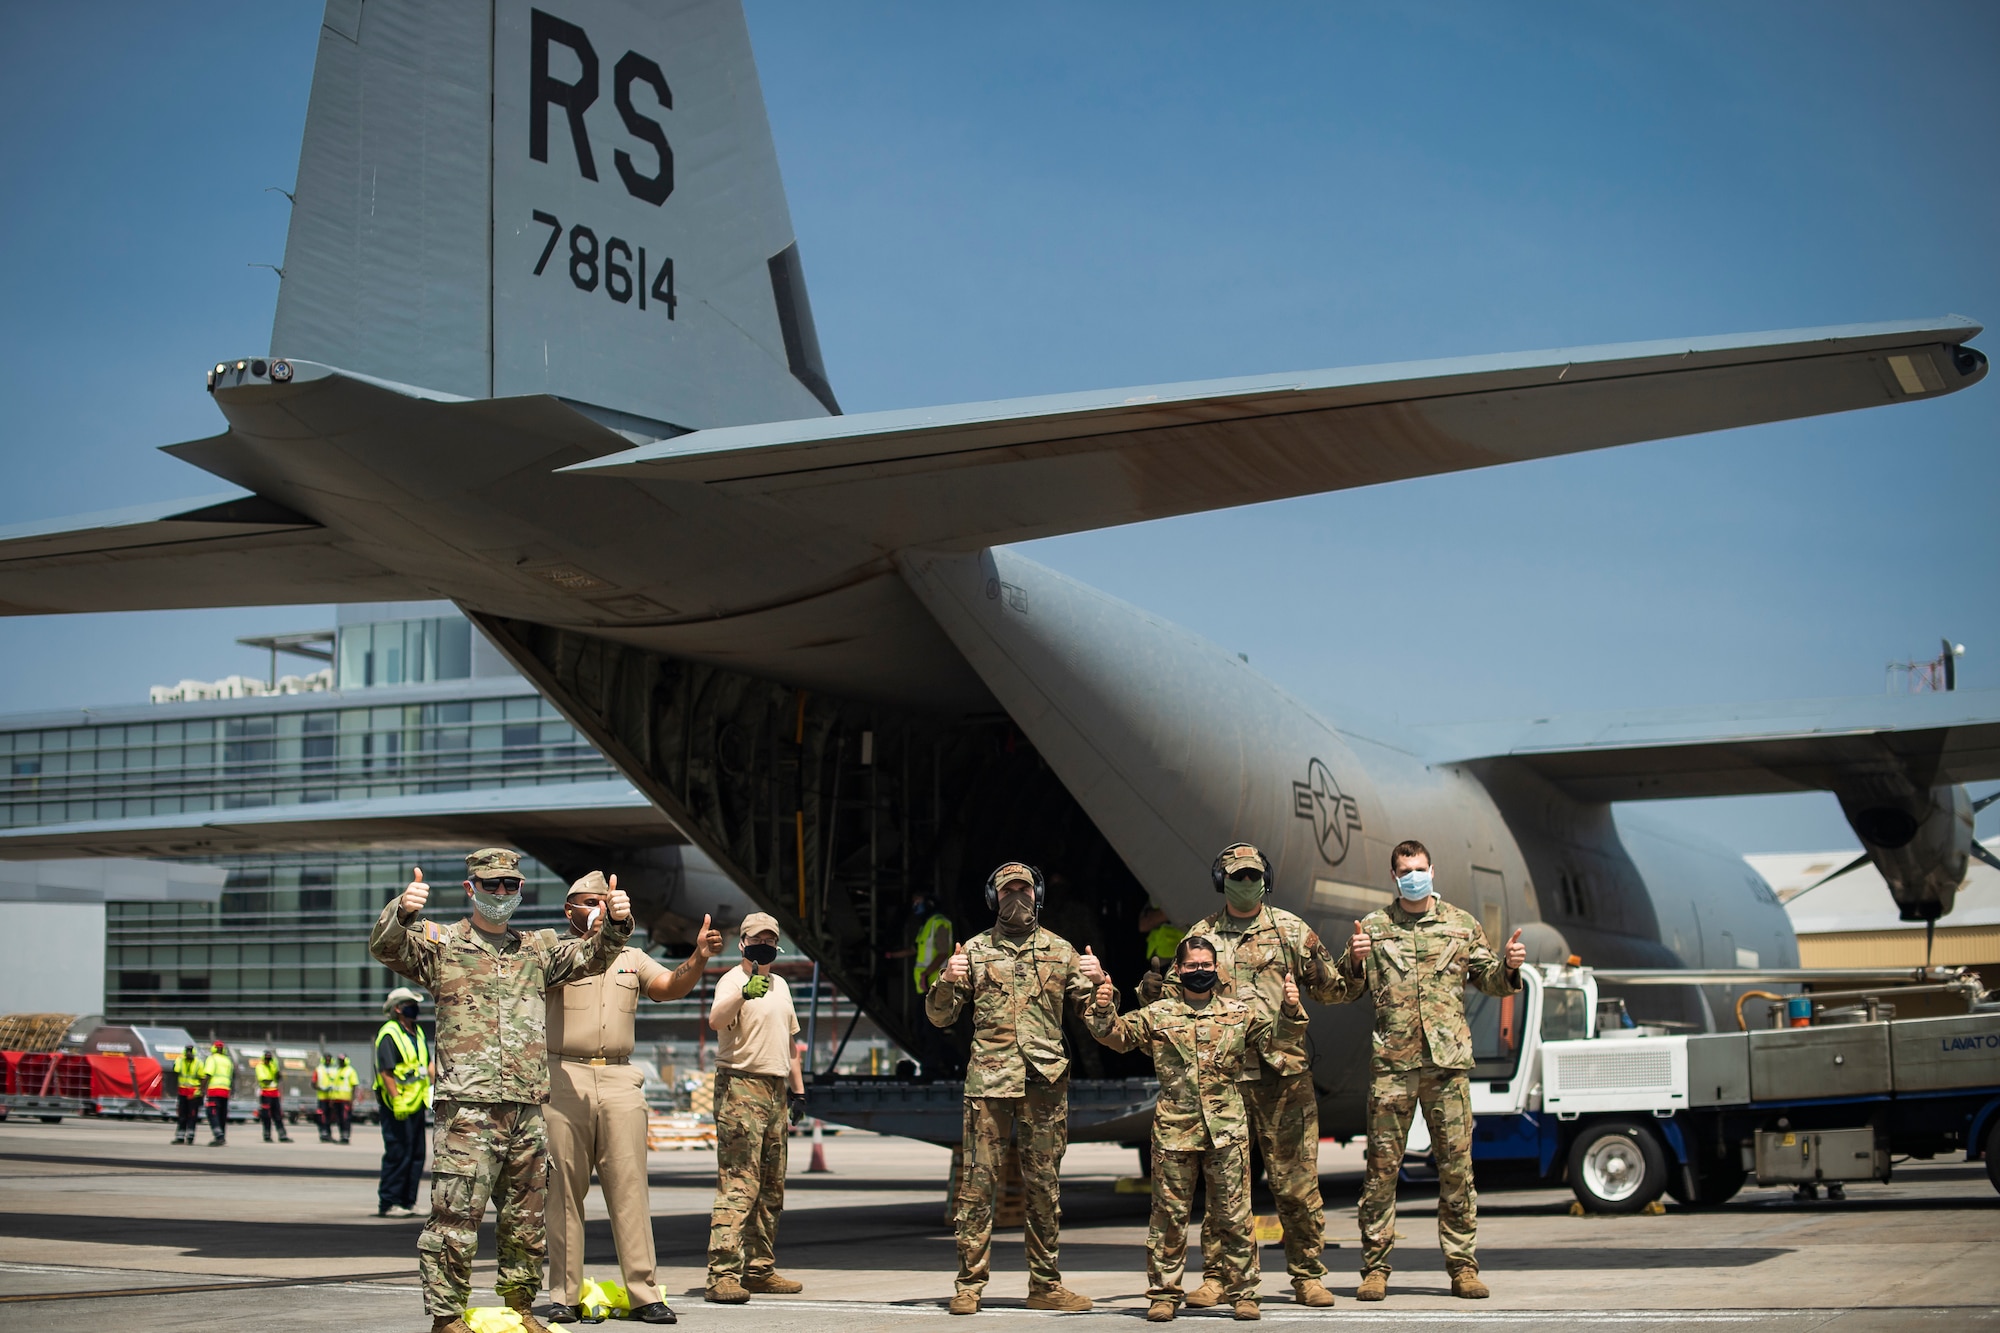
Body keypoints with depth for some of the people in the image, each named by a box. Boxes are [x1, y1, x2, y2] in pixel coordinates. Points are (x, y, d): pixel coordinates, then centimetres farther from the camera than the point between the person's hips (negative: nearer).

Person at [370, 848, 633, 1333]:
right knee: (456, 1214, -9)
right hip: (468, 1105, -5)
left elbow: (593, 956, 18)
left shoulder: (537, 949, 20)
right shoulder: (441, 943, 4)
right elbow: (386, 948, -11)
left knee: (526, 1216, 12)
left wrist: (617, 924, -3)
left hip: (528, 1108, 6)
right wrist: (402, 912, -33)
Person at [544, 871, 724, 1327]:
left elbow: (670, 987, 2)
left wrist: (699, 956, -14)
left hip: (619, 1080, 3)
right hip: (563, 1079, -3)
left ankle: (644, 1295, 0)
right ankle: (565, 1297, 6)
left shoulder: (632, 958, 17)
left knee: (629, 1187, -1)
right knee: (564, 1190, 0)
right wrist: (604, 930, -30)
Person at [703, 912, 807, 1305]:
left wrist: (798, 1090, 21)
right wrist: (744, 994, -47)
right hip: (741, 1089, -8)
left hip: (775, 1091, 9)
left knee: (771, 1190, 11)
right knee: (738, 1185, -15)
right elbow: (716, 1020, -29)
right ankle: (723, 1275, -17)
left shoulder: (780, 985, 19)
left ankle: (759, 1270, 18)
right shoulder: (733, 981, -7)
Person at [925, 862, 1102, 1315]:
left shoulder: (1061, 951, 13)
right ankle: (969, 1285, 1)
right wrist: (948, 981, -10)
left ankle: (1046, 1285, 13)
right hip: (989, 1080, -1)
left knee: (1044, 1185, 6)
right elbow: (939, 1016, 9)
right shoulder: (975, 950, 9)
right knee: (977, 1182, -4)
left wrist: (1096, 982, -5)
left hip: (1046, 1081, 2)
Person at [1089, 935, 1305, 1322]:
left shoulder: (1240, 1012, 10)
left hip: (1227, 1129, 0)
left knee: (1233, 1214, 2)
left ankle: (1242, 1293, 11)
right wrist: (1104, 1011, -12)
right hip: (1174, 1130, 0)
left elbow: (1278, 1034, 7)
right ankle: (1163, 1293, 12)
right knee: (1169, 1214, 4)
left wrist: (1289, 1009, -12)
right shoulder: (1158, 1014, 8)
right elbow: (1117, 1034, 8)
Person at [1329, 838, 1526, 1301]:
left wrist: (1509, 967, -7)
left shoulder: (1462, 924, 12)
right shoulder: (1373, 926, 9)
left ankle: (1463, 1266, 8)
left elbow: (1489, 981, 15)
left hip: (1448, 1059, 1)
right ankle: (1375, 1267, 5)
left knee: (1456, 1163, 1)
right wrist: (1354, 960, -14)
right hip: (1391, 1060, -1)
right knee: (1382, 1164, -1)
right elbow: (1346, 991, 6)